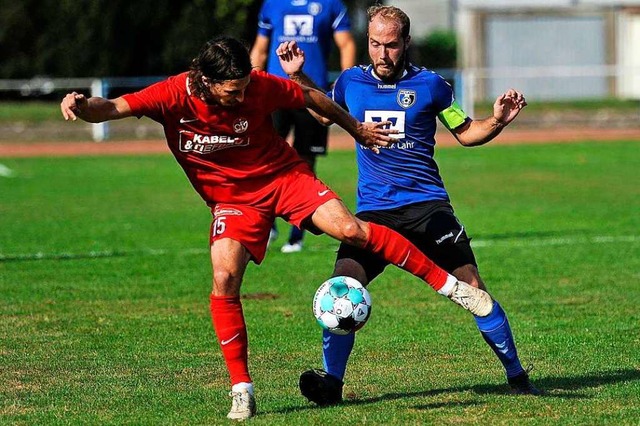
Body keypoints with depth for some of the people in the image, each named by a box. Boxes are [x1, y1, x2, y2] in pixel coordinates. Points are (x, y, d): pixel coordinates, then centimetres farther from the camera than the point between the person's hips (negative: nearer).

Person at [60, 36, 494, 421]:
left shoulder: (261, 86, -20)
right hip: (231, 195, 0)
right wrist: (82, 105, -50)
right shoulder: (173, 96, -21)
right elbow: (112, 108, -26)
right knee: (225, 278, -21)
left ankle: (449, 284, -4)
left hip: (284, 175, 0)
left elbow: (311, 97, -2)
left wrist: (356, 128, 12)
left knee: (351, 230, -19)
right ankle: (242, 390, -10)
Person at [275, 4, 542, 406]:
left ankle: (516, 374, 4)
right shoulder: (350, 83, 7)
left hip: (426, 205, -2)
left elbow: (466, 132, 11)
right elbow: (325, 112, 29)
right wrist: (297, 75, 16)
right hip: (373, 210, 2)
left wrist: (497, 122, -8)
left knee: (471, 286, -10)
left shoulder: (429, 85, 0)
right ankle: (331, 381, -8)